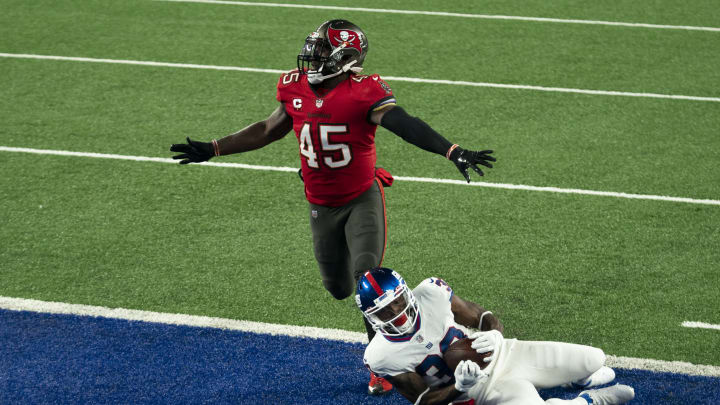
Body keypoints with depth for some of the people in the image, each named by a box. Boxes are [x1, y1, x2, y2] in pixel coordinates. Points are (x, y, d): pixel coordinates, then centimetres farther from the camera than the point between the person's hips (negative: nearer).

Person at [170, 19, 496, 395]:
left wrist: (453, 152, -49)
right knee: (339, 288, 12)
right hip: (322, 206, 5)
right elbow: (269, 130, 13)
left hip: (363, 198, -5)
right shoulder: (296, 89, -4)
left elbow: (405, 124, -34)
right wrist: (211, 150, 16)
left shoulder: (363, 93, -21)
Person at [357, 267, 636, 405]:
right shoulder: (382, 357, -19)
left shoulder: (431, 294, -15)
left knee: (595, 360, -3)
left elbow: (484, 317, -1)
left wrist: (494, 334, -25)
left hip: (502, 355, 3)